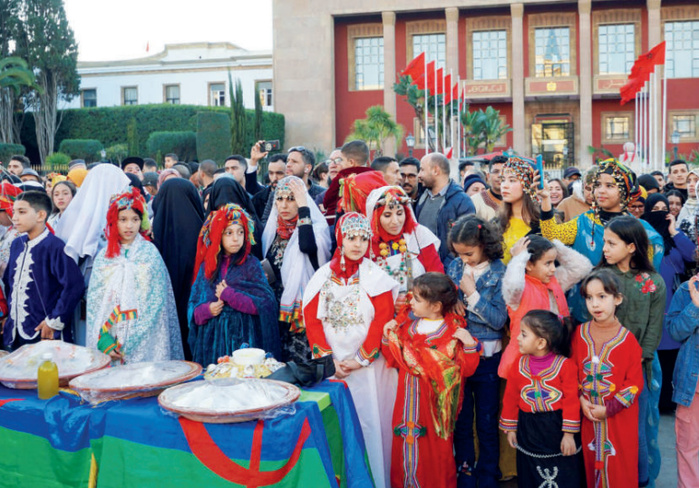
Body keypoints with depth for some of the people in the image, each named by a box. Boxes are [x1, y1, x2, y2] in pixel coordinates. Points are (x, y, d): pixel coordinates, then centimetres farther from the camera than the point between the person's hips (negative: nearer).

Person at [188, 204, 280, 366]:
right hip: (213, 339, 3)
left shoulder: (251, 264, 0)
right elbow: (193, 306, 10)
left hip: (243, 338, -2)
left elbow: (265, 303, -10)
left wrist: (228, 295, -11)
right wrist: (207, 310, -11)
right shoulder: (207, 266, 9)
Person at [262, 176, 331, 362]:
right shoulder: (274, 229, 11)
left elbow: (308, 246, -30)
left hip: (301, 313, -6)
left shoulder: (315, 226, -7)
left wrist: (303, 207, -22)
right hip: (276, 310, 6)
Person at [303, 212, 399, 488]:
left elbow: (383, 320, -7)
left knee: (369, 421, 0)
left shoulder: (376, 277, -2)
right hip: (332, 366, 2)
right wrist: (328, 359, -7)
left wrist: (361, 360, -11)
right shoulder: (323, 276, 4)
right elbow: (311, 318, 1)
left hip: (368, 365, -2)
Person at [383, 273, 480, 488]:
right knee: (405, 447, 11)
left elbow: (466, 370, -10)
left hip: (435, 403, -4)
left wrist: (470, 345, -24)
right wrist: (388, 337, -1)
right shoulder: (407, 325, 3)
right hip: (408, 400, 4)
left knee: (437, 451, 9)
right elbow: (394, 360, 11)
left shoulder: (453, 332, -10)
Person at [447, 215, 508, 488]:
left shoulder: (499, 273, -9)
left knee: (487, 421, 9)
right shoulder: (454, 268, 2)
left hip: (487, 356, -3)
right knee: (461, 418, 13)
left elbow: (499, 319, -14)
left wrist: (472, 294, -17)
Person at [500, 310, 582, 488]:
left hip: (557, 428, -3)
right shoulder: (519, 365, -2)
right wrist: (510, 428, 8)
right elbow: (510, 398, 5)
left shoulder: (565, 365, -13)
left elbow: (571, 400, -12)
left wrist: (569, 433, -11)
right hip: (528, 431, 4)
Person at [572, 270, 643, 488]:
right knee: (591, 462, 13)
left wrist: (609, 409, -14)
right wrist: (580, 399, -8)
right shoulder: (580, 333, -1)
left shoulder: (627, 339, -11)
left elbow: (635, 382, -9)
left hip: (619, 415, -3)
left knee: (619, 468, 5)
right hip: (588, 413, 3)